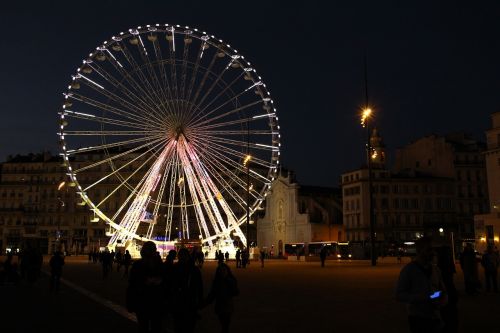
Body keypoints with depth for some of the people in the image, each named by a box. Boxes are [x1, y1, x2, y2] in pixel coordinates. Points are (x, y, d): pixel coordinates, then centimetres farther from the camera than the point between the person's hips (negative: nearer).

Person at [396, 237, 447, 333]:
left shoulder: (435, 270, 8)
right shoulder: (408, 269, -8)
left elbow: (443, 292, 17)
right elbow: (399, 295, -11)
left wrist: (442, 302, -6)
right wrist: (421, 297, -23)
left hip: (435, 318, 5)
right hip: (418, 318, -5)